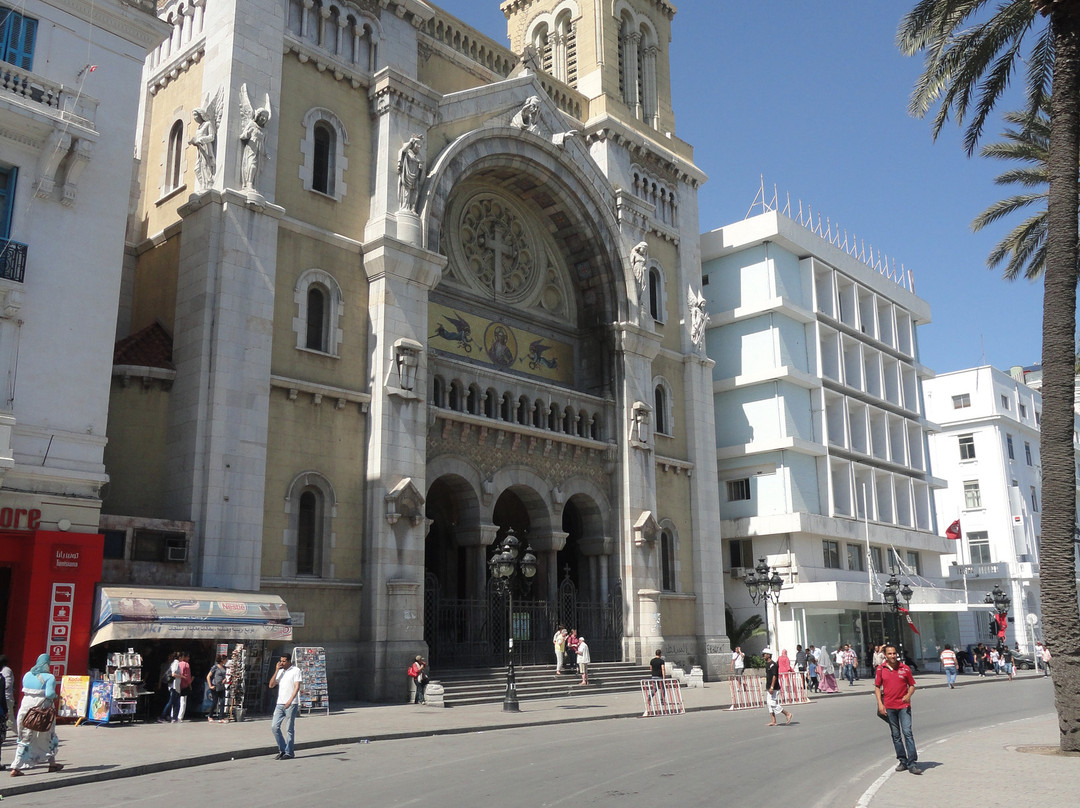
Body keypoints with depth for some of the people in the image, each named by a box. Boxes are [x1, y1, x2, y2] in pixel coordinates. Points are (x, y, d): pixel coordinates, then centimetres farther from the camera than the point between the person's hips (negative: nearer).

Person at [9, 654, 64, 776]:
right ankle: (52, 763, 22)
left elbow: (25, 691, 6)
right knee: (49, 737, 14)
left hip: (26, 709, 4)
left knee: (25, 739, 10)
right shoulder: (49, 677, -12)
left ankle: (16, 767, 3)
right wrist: (55, 696, 0)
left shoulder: (27, 675, 6)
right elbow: (49, 693, -20)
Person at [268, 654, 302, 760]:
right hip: (279, 703, 6)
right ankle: (282, 749, 13)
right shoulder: (280, 672, 17)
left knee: (289, 729, -2)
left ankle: (289, 753, 5)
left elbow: (297, 687, -8)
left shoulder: (296, 671, -1)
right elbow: (271, 685, 9)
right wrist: (276, 670, 2)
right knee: (274, 727, 0)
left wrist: (290, 701, -18)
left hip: (291, 704, -6)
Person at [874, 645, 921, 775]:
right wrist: (880, 704, -2)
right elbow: (877, 687, 8)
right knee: (896, 735, 9)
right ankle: (902, 761, 18)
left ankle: (911, 763, -9)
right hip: (889, 707, 2)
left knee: (907, 732, -10)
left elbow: (912, 685, 10)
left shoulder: (905, 669, 3)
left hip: (904, 706, -1)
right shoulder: (881, 669, 4)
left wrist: (908, 695, -10)